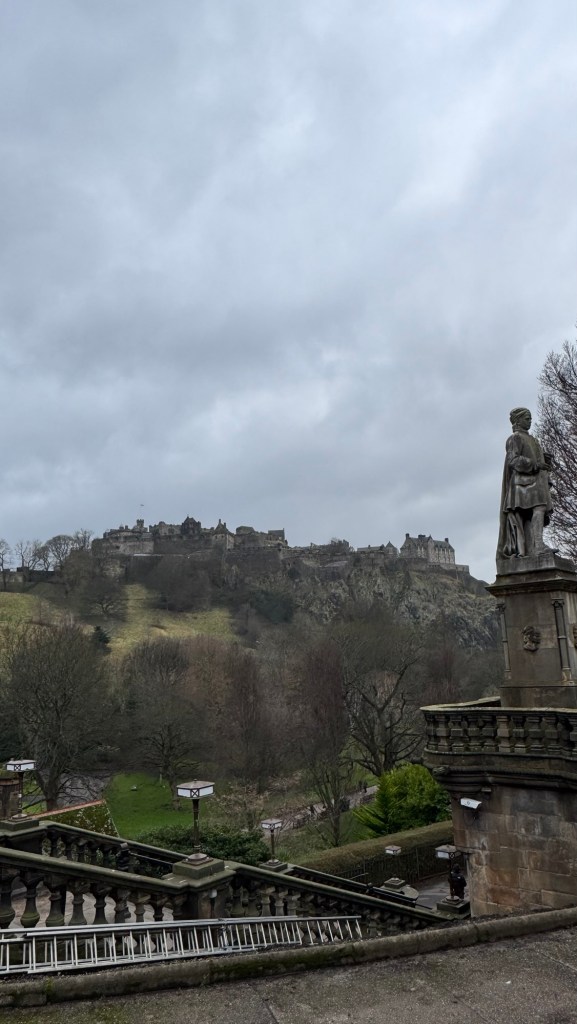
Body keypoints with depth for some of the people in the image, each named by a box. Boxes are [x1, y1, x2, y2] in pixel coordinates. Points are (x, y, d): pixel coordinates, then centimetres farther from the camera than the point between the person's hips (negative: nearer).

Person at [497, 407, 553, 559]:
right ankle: (538, 545, -37)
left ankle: (530, 549, -11)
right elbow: (513, 460, -12)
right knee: (539, 507, -26)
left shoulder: (530, 440, 29)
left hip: (535, 480, 9)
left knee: (530, 515, -3)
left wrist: (544, 461, 6)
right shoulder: (515, 438, 1)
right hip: (524, 480, -9)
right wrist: (535, 464, -20)